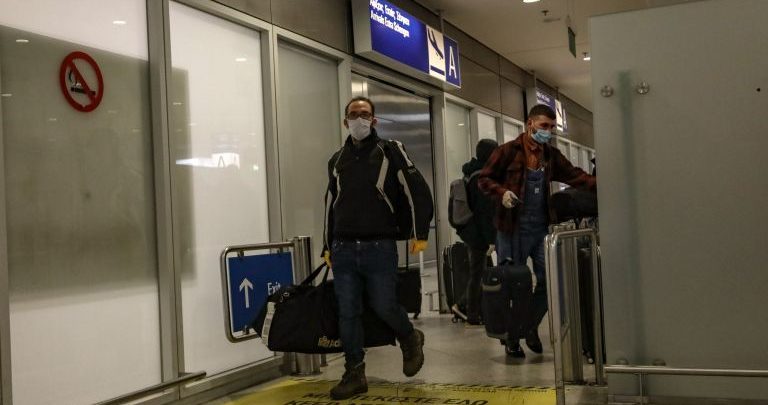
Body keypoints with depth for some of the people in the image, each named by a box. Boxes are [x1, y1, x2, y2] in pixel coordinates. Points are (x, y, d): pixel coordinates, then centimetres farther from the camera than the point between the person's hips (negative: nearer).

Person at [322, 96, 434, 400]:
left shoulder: (390, 151, 2)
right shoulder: (337, 160, 16)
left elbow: (418, 191, -1)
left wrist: (420, 233, -5)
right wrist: (328, 247, 18)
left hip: (379, 247, -4)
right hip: (343, 250, 4)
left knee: (384, 307, -3)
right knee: (347, 313, 2)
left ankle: (411, 340, 28)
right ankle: (354, 375, 12)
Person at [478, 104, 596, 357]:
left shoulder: (551, 155, 11)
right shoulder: (509, 151, -5)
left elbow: (574, 175, 6)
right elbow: (484, 179, -3)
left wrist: (599, 184, -10)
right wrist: (502, 192, -20)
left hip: (541, 227, 5)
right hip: (513, 229, -5)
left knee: (549, 280, 3)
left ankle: (530, 327, 25)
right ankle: (512, 338, 18)